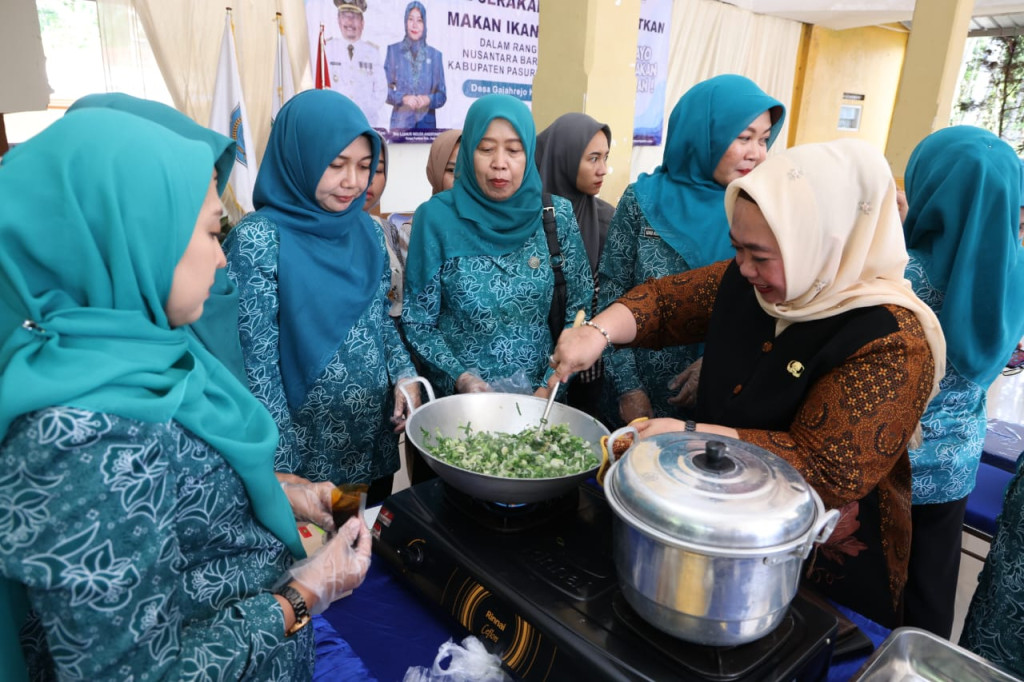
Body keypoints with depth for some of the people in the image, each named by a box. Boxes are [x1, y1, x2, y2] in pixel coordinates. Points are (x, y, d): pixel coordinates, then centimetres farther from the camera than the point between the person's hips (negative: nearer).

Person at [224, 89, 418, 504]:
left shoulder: (366, 231, 2)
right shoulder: (258, 241, -16)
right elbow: (255, 367, -17)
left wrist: (404, 375, -4)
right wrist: (282, 472, -16)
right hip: (307, 457, -5)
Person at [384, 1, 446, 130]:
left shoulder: (435, 55, 8)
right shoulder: (393, 50, 5)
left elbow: (442, 95, 8)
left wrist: (428, 99, -12)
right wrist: (403, 98, -15)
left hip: (427, 122, 1)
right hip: (400, 122, -1)